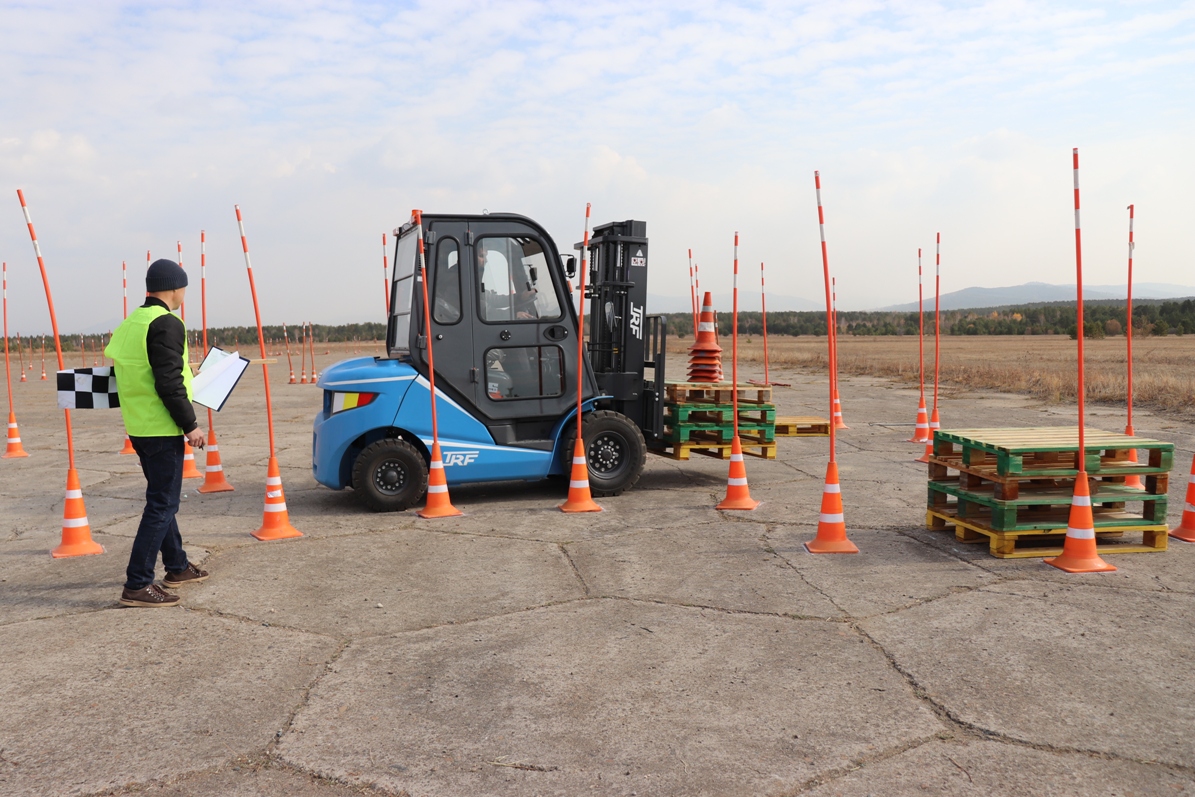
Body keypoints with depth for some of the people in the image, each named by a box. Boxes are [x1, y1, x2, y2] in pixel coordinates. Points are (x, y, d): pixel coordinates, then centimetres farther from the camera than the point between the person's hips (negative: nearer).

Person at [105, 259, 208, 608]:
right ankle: (137, 585, -4)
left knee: (162, 499, 19)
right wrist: (190, 425, -17)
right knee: (161, 504, -5)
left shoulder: (130, 323, 14)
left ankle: (177, 568, 31)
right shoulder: (167, 324, -15)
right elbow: (169, 383, -21)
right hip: (162, 429, -10)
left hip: (139, 427, 10)